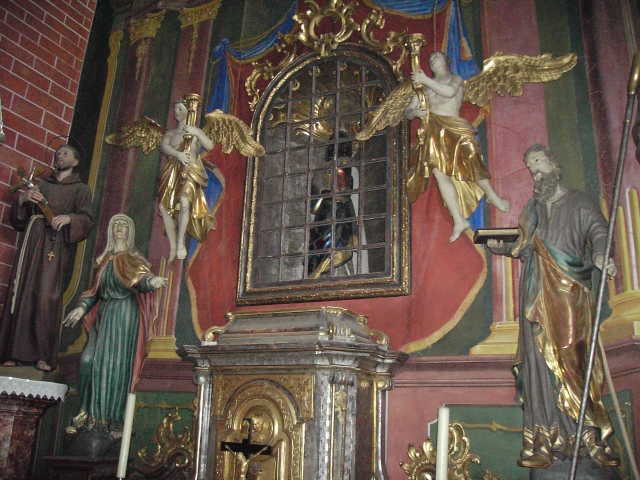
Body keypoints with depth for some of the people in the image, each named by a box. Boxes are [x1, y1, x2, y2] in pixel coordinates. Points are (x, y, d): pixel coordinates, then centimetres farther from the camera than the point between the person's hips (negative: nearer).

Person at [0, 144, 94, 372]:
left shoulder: (80, 189, 14)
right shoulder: (41, 185, 25)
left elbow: (87, 219, -2)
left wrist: (69, 218, -22)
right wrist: (23, 199, -1)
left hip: (57, 245, -4)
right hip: (32, 242, 4)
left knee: (47, 296, -14)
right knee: (21, 293, -6)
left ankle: (45, 356, -13)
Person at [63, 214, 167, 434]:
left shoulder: (133, 259, 7)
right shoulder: (103, 259, 21)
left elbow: (140, 277, -12)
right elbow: (95, 290, 21)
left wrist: (152, 281, -34)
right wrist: (82, 307, 7)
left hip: (125, 315, -5)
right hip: (103, 315, 5)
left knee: (116, 363, -9)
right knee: (89, 359, -9)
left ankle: (113, 419, -4)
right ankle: (90, 413, 0)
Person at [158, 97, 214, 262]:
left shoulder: (195, 131, 13)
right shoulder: (170, 132, 21)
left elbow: (210, 146, -2)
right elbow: (164, 146, 1)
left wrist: (197, 133, -13)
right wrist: (178, 154, -15)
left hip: (190, 172, -4)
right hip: (172, 173, 4)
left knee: (184, 202, -27)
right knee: (164, 206, -8)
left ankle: (180, 241, -14)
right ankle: (172, 247, 0)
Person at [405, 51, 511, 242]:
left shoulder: (455, 78, 17)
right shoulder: (424, 86, 26)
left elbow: (449, 91, -9)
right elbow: (407, 111, 20)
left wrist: (425, 80, -6)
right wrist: (414, 112, -4)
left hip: (453, 127, -3)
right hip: (434, 132, 3)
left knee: (468, 160, -25)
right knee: (440, 173, -14)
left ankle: (491, 195, 1)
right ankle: (459, 220, -14)